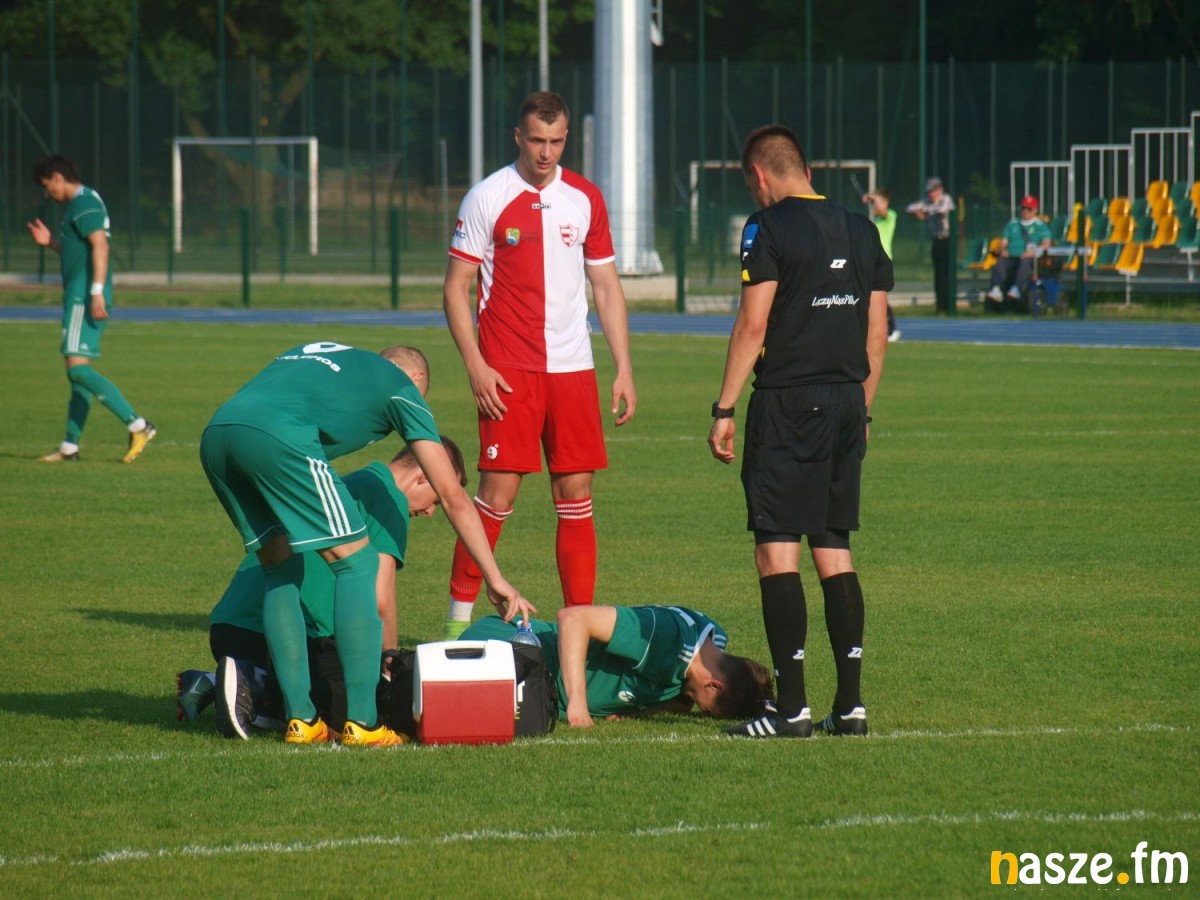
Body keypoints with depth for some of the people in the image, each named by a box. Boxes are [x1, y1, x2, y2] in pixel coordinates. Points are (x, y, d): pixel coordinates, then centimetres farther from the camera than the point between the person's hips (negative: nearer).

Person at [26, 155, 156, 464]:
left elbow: (100, 245, -22)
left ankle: (138, 426, -23)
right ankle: (70, 447, 14)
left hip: (85, 297, -11)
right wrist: (50, 242, 22)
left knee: (78, 367, -17)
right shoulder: (80, 204, 21)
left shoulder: (84, 204, -11)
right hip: (79, 296, 11)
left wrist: (96, 291, -27)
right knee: (78, 371, 11)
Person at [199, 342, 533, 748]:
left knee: (280, 569, 20)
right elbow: (452, 496, 19)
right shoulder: (402, 386, 22)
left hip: (215, 433, 6)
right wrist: (495, 580, 22)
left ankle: (300, 719, 15)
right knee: (356, 562, 5)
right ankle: (361, 723, 1)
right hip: (274, 436, -6)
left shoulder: (321, 350, 38)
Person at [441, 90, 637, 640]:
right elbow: (456, 288, 0)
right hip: (507, 369, -4)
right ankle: (459, 616, 1)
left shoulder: (585, 199, 9)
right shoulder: (487, 198, -2)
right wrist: (475, 366, -10)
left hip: (573, 368, 4)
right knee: (497, 493, -8)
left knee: (576, 494, 3)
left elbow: (606, 287, 14)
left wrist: (623, 370, 8)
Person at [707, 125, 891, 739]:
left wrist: (724, 409, -9)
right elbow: (877, 333, 14)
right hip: (846, 402, 7)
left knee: (776, 553, -5)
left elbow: (753, 324, -12)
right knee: (834, 552, 11)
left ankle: (792, 707, -9)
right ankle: (849, 704, 8)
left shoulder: (769, 227, -6)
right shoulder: (860, 231, 13)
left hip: (788, 402, -7)